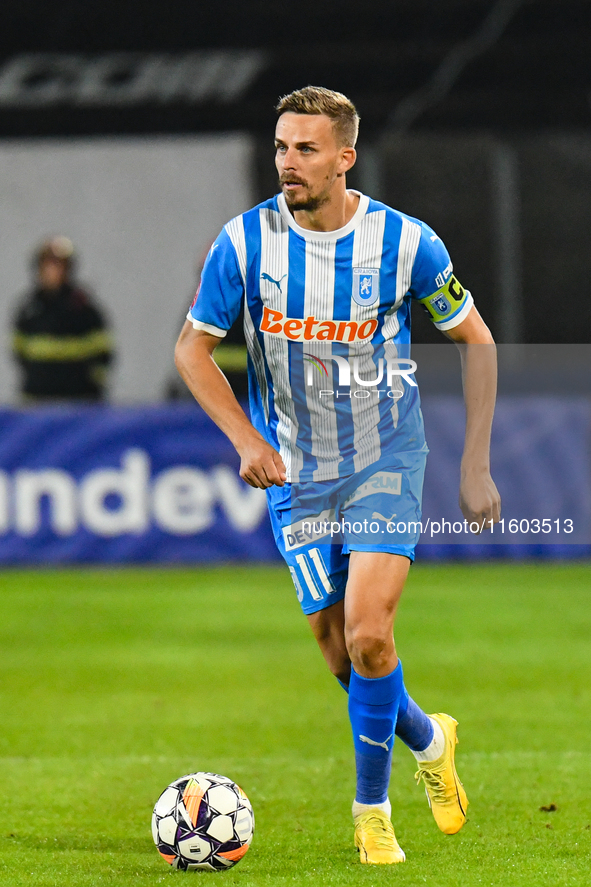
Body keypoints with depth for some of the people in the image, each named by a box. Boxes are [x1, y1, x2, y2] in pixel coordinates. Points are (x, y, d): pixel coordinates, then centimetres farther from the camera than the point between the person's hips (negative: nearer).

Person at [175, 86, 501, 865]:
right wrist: (246, 438, -11)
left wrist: (475, 468, -1)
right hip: (296, 475, 2)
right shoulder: (246, 241, -9)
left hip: (386, 463, -2)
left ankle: (372, 810, 1)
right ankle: (430, 741, 35)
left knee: (368, 635, -19)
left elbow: (477, 342, 2)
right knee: (342, 657, 4)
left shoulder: (405, 242, -11)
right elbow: (193, 349, 3)